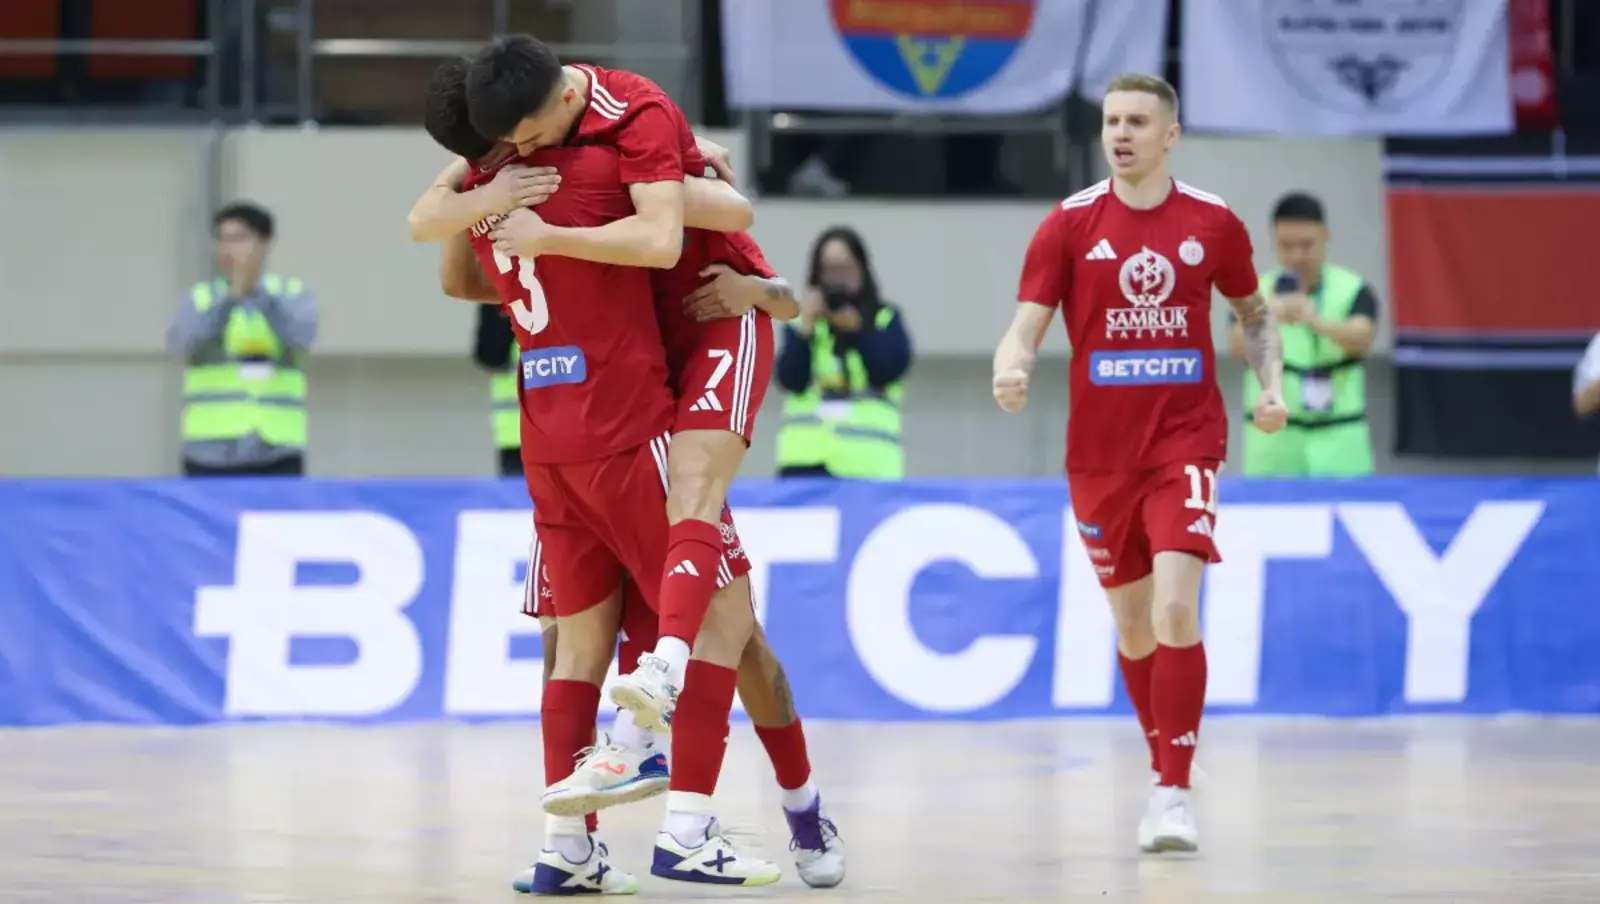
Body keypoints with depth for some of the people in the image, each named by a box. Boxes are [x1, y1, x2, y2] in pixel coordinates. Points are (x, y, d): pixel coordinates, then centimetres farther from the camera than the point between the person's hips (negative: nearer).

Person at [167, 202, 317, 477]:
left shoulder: (293, 295, 8)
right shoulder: (201, 298, 7)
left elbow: (300, 336, -13)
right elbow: (182, 344, -12)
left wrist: (257, 288, -22)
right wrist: (232, 294, -20)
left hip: (276, 453, 0)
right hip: (213, 453, 0)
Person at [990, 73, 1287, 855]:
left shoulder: (1213, 224, 1)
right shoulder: (1069, 225, -1)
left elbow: (1253, 312, 17)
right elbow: (1026, 327, -6)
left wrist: (1271, 382, 1)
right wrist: (1011, 371, -28)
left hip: (1185, 444, -2)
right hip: (1099, 455, 2)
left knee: (1176, 610, -18)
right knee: (1133, 625, 12)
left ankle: (1173, 794, -15)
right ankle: (1165, 766, 33)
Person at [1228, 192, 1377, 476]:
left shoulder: (1353, 290, -3)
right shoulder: (1256, 292, -1)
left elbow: (1362, 340, -22)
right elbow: (1238, 346, -19)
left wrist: (1316, 321, -43)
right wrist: (1268, 319, -42)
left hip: (1338, 442, -1)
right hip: (1274, 439, 1)